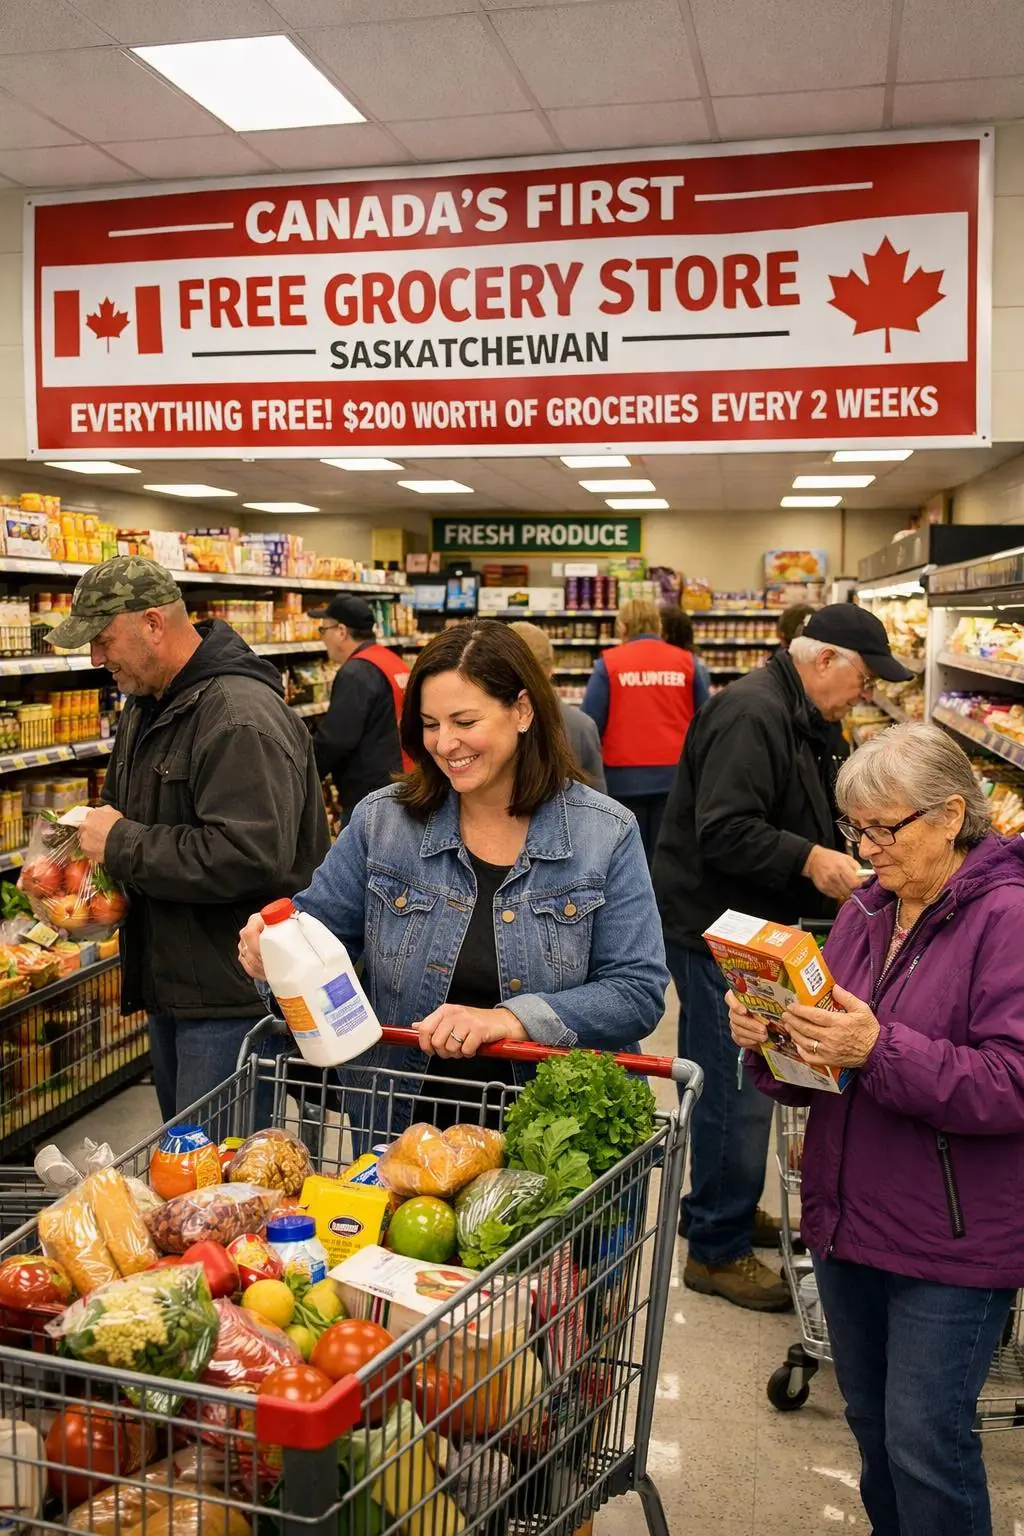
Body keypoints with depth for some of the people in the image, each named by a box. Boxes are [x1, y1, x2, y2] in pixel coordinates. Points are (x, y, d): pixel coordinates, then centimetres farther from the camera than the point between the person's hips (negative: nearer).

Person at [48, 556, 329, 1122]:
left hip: (233, 995, -10)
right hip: (169, 983, 10)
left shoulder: (243, 718, -21)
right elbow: (125, 809, 28)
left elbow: (251, 858, -32)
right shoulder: (146, 705, 11)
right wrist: (85, 837, 5)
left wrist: (122, 845, -22)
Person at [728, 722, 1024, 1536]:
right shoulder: (866, 913, 7)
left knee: (925, 1440, 3)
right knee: (872, 1420, 20)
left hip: (952, 1242, -7)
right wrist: (770, 1040, -11)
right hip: (848, 1220, 7)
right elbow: (820, 1071, 11)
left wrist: (881, 1050, -30)